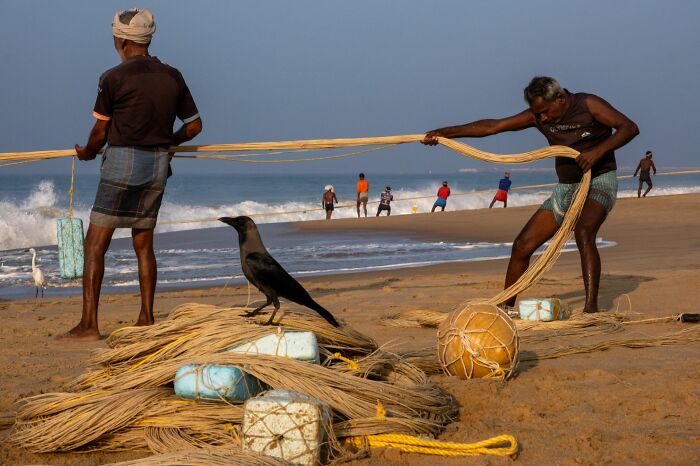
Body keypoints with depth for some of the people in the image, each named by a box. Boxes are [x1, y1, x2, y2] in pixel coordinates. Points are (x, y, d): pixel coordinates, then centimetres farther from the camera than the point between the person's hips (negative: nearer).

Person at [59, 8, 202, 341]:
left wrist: (87, 153, 15)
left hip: (123, 162, -6)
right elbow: (195, 125, 13)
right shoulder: (172, 77, 7)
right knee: (143, 242, 16)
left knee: (95, 244, -2)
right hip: (158, 165, 6)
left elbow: (100, 132, -5)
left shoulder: (114, 78, -9)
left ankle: (89, 324, -7)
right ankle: (146, 319, 16)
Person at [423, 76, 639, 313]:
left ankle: (591, 308, -39)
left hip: (599, 181, -6)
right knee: (522, 246, 0)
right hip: (566, 188, 6)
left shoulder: (588, 105, -13)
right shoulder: (538, 116, 1)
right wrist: (446, 132, -3)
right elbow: (492, 126, 1)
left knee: (584, 232, -34)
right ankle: (505, 307, 13)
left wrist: (598, 150, -33)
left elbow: (629, 127, -19)